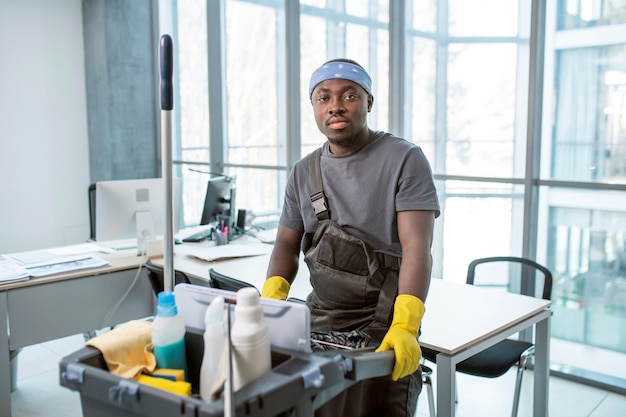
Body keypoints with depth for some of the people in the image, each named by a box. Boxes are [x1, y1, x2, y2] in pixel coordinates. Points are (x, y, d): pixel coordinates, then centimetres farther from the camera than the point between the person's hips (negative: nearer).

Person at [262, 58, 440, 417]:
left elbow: (417, 248, -16)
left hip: (382, 331, -4)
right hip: (319, 322, 4)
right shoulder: (303, 172, 10)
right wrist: (271, 299, -8)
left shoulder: (404, 159, -7)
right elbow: (287, 244, 11)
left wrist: (404, 327, -28)